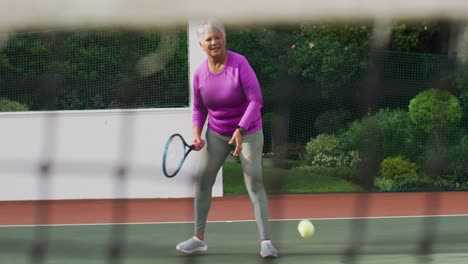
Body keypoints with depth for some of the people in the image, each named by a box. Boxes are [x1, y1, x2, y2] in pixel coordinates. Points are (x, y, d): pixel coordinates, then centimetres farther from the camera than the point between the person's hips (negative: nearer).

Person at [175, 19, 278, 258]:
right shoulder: (200, 73, -4)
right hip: (216, 134, 5)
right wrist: (197, 134, -6)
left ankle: (265, 241, -15)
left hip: (248, 132, -5)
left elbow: (256, 100, -23)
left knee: (254, 182, -14)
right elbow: (198, 108, 9)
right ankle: (199, 238, 11)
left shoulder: (239, 64, -19)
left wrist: (240, 131, -32)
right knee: (202, 181, 1)